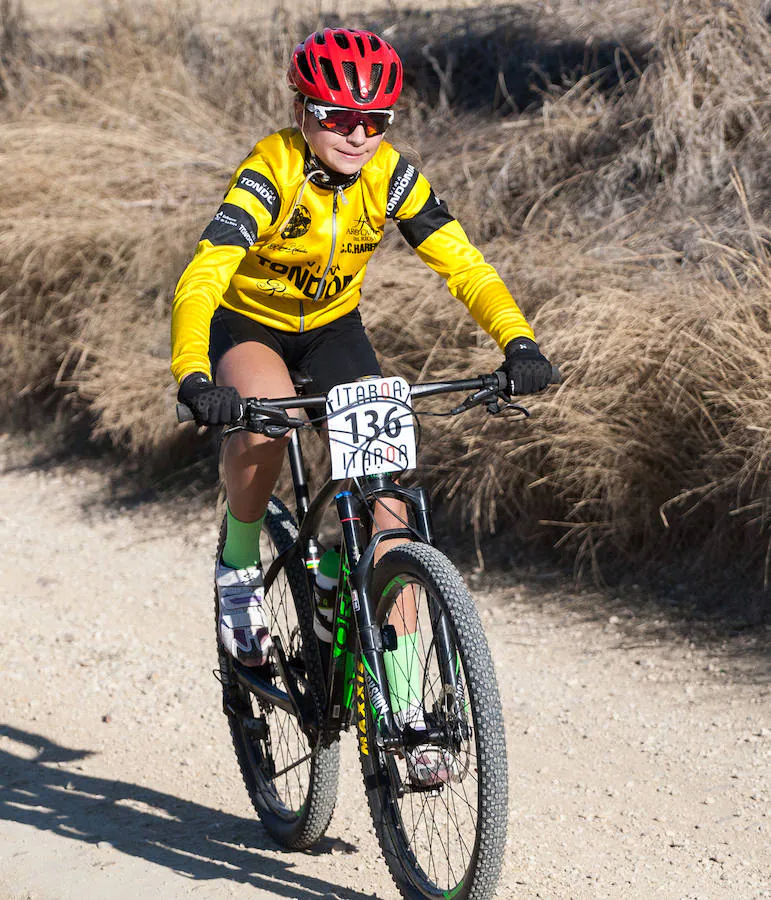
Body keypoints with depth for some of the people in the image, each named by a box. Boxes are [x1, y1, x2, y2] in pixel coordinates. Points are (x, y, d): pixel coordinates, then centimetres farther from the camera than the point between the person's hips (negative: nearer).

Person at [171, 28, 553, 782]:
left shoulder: (388, 176, -18)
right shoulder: (269, 177, -29)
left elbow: (462, 263, -19)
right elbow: (200, 280, -40)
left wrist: (517, 341, -36)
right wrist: (193, 378, -57)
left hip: (332, 330, 3)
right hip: (247, 327, -3)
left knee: (382, 497, -11)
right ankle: (239, 565, -9)